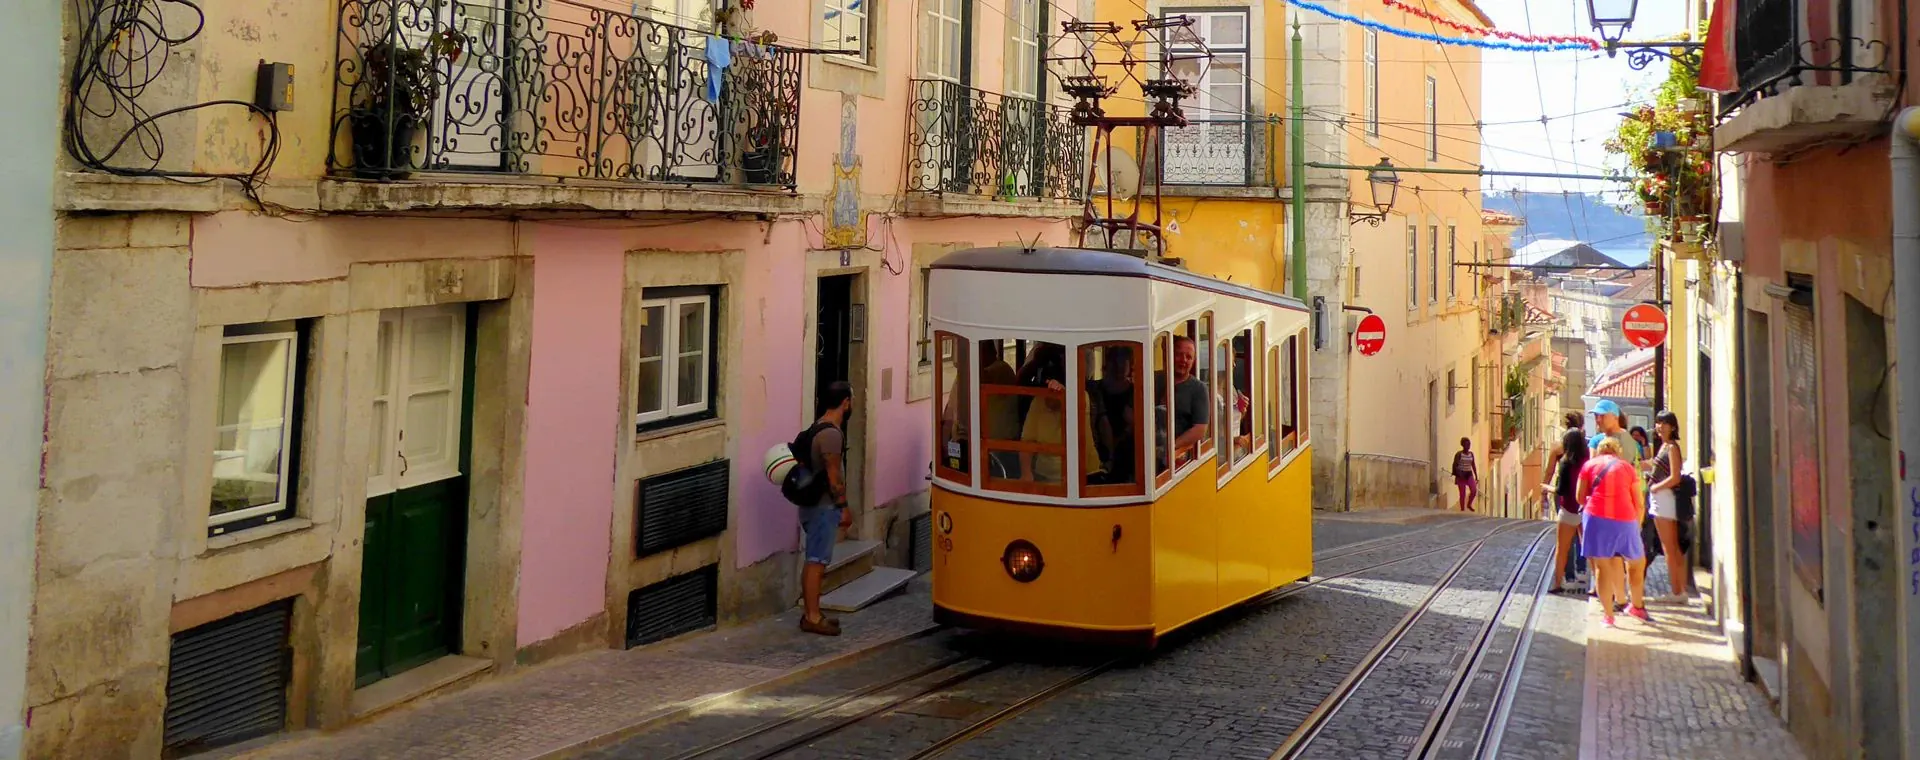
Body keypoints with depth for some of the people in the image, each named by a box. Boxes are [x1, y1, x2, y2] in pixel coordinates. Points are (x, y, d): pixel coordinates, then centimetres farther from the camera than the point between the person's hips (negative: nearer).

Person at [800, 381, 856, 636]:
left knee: (813, 561, 13)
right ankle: (812, 617, -2)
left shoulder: (819, 428, 13)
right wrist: (844, 507, -13)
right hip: (824, 506, -10)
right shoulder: (832, 433, -19)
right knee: (817, 561, -6)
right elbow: (834, 476, -20)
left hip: (814, 503, 10)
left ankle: (811, 614, 19)